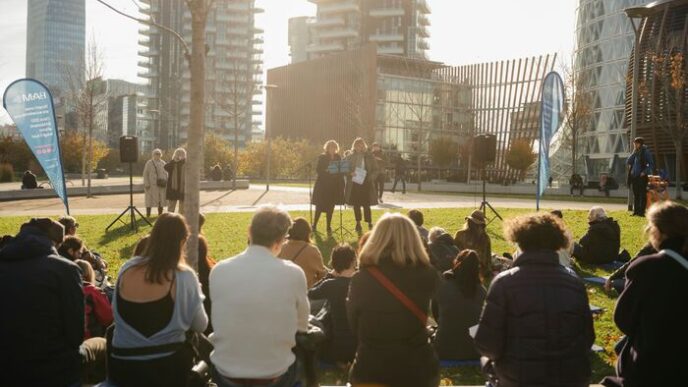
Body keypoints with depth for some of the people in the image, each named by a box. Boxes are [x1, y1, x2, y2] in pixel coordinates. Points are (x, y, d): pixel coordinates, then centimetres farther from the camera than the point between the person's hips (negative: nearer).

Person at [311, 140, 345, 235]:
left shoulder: (338, 157, 10)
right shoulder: (322, 157, -1)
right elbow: (318, 170, -5)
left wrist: (341, 184, 0)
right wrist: (326, 171, -23)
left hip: (334, 185, 3)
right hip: (323, 184, -3)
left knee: (331, 206, 4)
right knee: (320, 206, -3)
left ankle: (329, 227, 12)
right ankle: (314, 225, 10)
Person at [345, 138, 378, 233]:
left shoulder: (369, 157, 2)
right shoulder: (350, 157, 6)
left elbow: (375, 169, 4)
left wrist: (369, 177, -12)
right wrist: (350, 173, -14)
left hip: (366, 183, -2)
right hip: (354, 184, 2)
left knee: (366, 205, -3)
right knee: (356, 204, 6)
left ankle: (370, 224, 6)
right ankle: (358, 224, 17)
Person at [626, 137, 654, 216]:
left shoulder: (646, 152, -3)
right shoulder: (635, 153, 15)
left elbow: (651, 164, -7)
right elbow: (628, 162, 5)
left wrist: (644, 172, -16)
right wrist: (633, 153, -1)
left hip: (642, 177, -6)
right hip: (634, 176, 6)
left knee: (642, 195, -6)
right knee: (636, 195, 8)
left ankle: (642, 211, -6)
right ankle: (636, 211, 12)